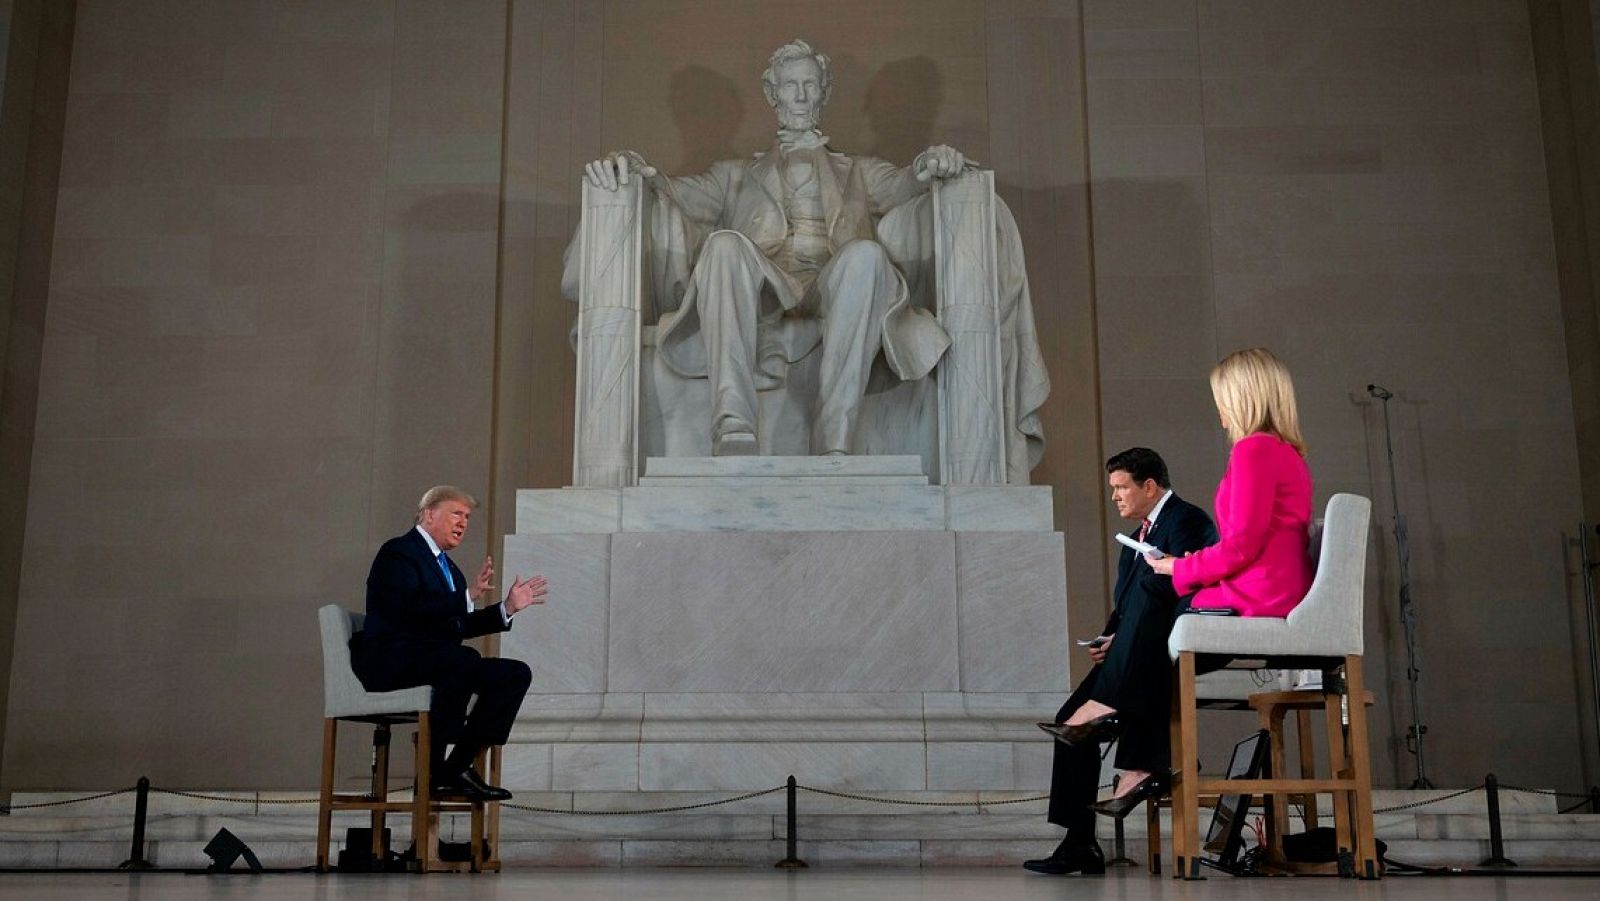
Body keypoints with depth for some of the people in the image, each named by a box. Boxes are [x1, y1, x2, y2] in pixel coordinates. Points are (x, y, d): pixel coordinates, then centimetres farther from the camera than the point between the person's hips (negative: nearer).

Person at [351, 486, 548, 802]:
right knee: (465, 659, -36)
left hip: (434, 660, 9)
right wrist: (467, 596, -27)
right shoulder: (397, 552, -6)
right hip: (391, 660, -9)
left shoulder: (447, 566, 22)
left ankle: (457, 767, -10)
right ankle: (434, 771, -25)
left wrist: (507, 608, 12)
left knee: (516, 673, -7)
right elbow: (412, 611, -21)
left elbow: (460, 627, 22)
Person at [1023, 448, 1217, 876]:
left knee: (1147, 588, -35)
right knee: (1070, 719, -5)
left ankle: (1112, 707, -42)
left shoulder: (1186, 519, -5)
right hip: (1143, 653, 9)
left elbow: (1179, 588, -19)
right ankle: (1080, 844, -5)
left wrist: (1120, 638, -17)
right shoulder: (1138, 537, 24)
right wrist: (1109, 640, 1)